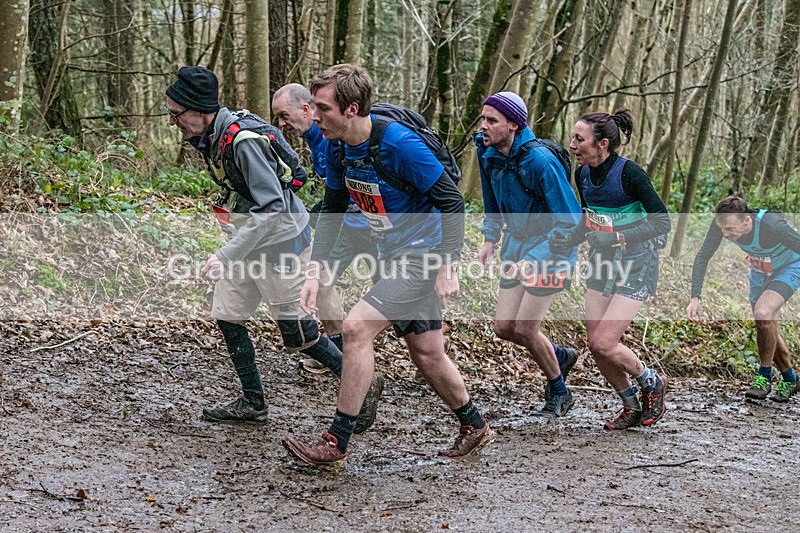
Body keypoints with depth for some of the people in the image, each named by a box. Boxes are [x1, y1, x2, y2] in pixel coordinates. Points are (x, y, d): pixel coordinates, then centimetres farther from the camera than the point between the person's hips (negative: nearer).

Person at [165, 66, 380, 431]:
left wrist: (225, 256, -35)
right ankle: (253, 404, 20)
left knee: (297, 334, -2)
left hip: (281, 239, -9)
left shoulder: (243, 140, -28)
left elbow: (271, 208, -32)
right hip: (250, 238, 9)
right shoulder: (209, 137, 1)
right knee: (227, 316, 10)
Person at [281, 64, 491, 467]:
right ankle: (475, 427, 35)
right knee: (426, 354, 13)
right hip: (393, 256, 8)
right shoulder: (338, 148, -1)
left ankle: (335, 444, -9)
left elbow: (452, 200, -19)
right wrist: (315, 269, 0)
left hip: (425, 254, -8)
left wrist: (448, 267, -21)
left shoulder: (399, 144, -24)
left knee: (355, 327, -18)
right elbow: (332, 211, 10)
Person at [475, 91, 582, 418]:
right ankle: (561, 356, 33)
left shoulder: (540, 161, -26)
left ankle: (558, 393, 18)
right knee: (504, 327, 5)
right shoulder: (488, 154, -4)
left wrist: (534, 259, -30)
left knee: (524, 329, -7)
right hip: (518, 245, 7)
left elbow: (570, 221, -24)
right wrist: (490, 239, 6)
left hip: (551, 248, -7)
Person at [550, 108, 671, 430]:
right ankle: (632, 407, 25)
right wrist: (568, 240, -5)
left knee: (603, 344, -13)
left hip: (636, 268, -7)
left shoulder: (629, 172, -21)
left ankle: (651, 382, 16)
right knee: (595, 345, 4)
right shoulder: (583, 174, 0)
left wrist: (616, 238, -26)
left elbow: (662, 222, -19)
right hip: (602, 265, 7)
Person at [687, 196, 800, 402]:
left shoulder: (771, 225, -41)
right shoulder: (723, 222, -26)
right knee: (767, 331, 11)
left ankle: (764, 377, -8)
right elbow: (702, 257, -15)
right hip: (760, 271, 6)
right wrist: (695, 297, -23)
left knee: (763, 313, -27)